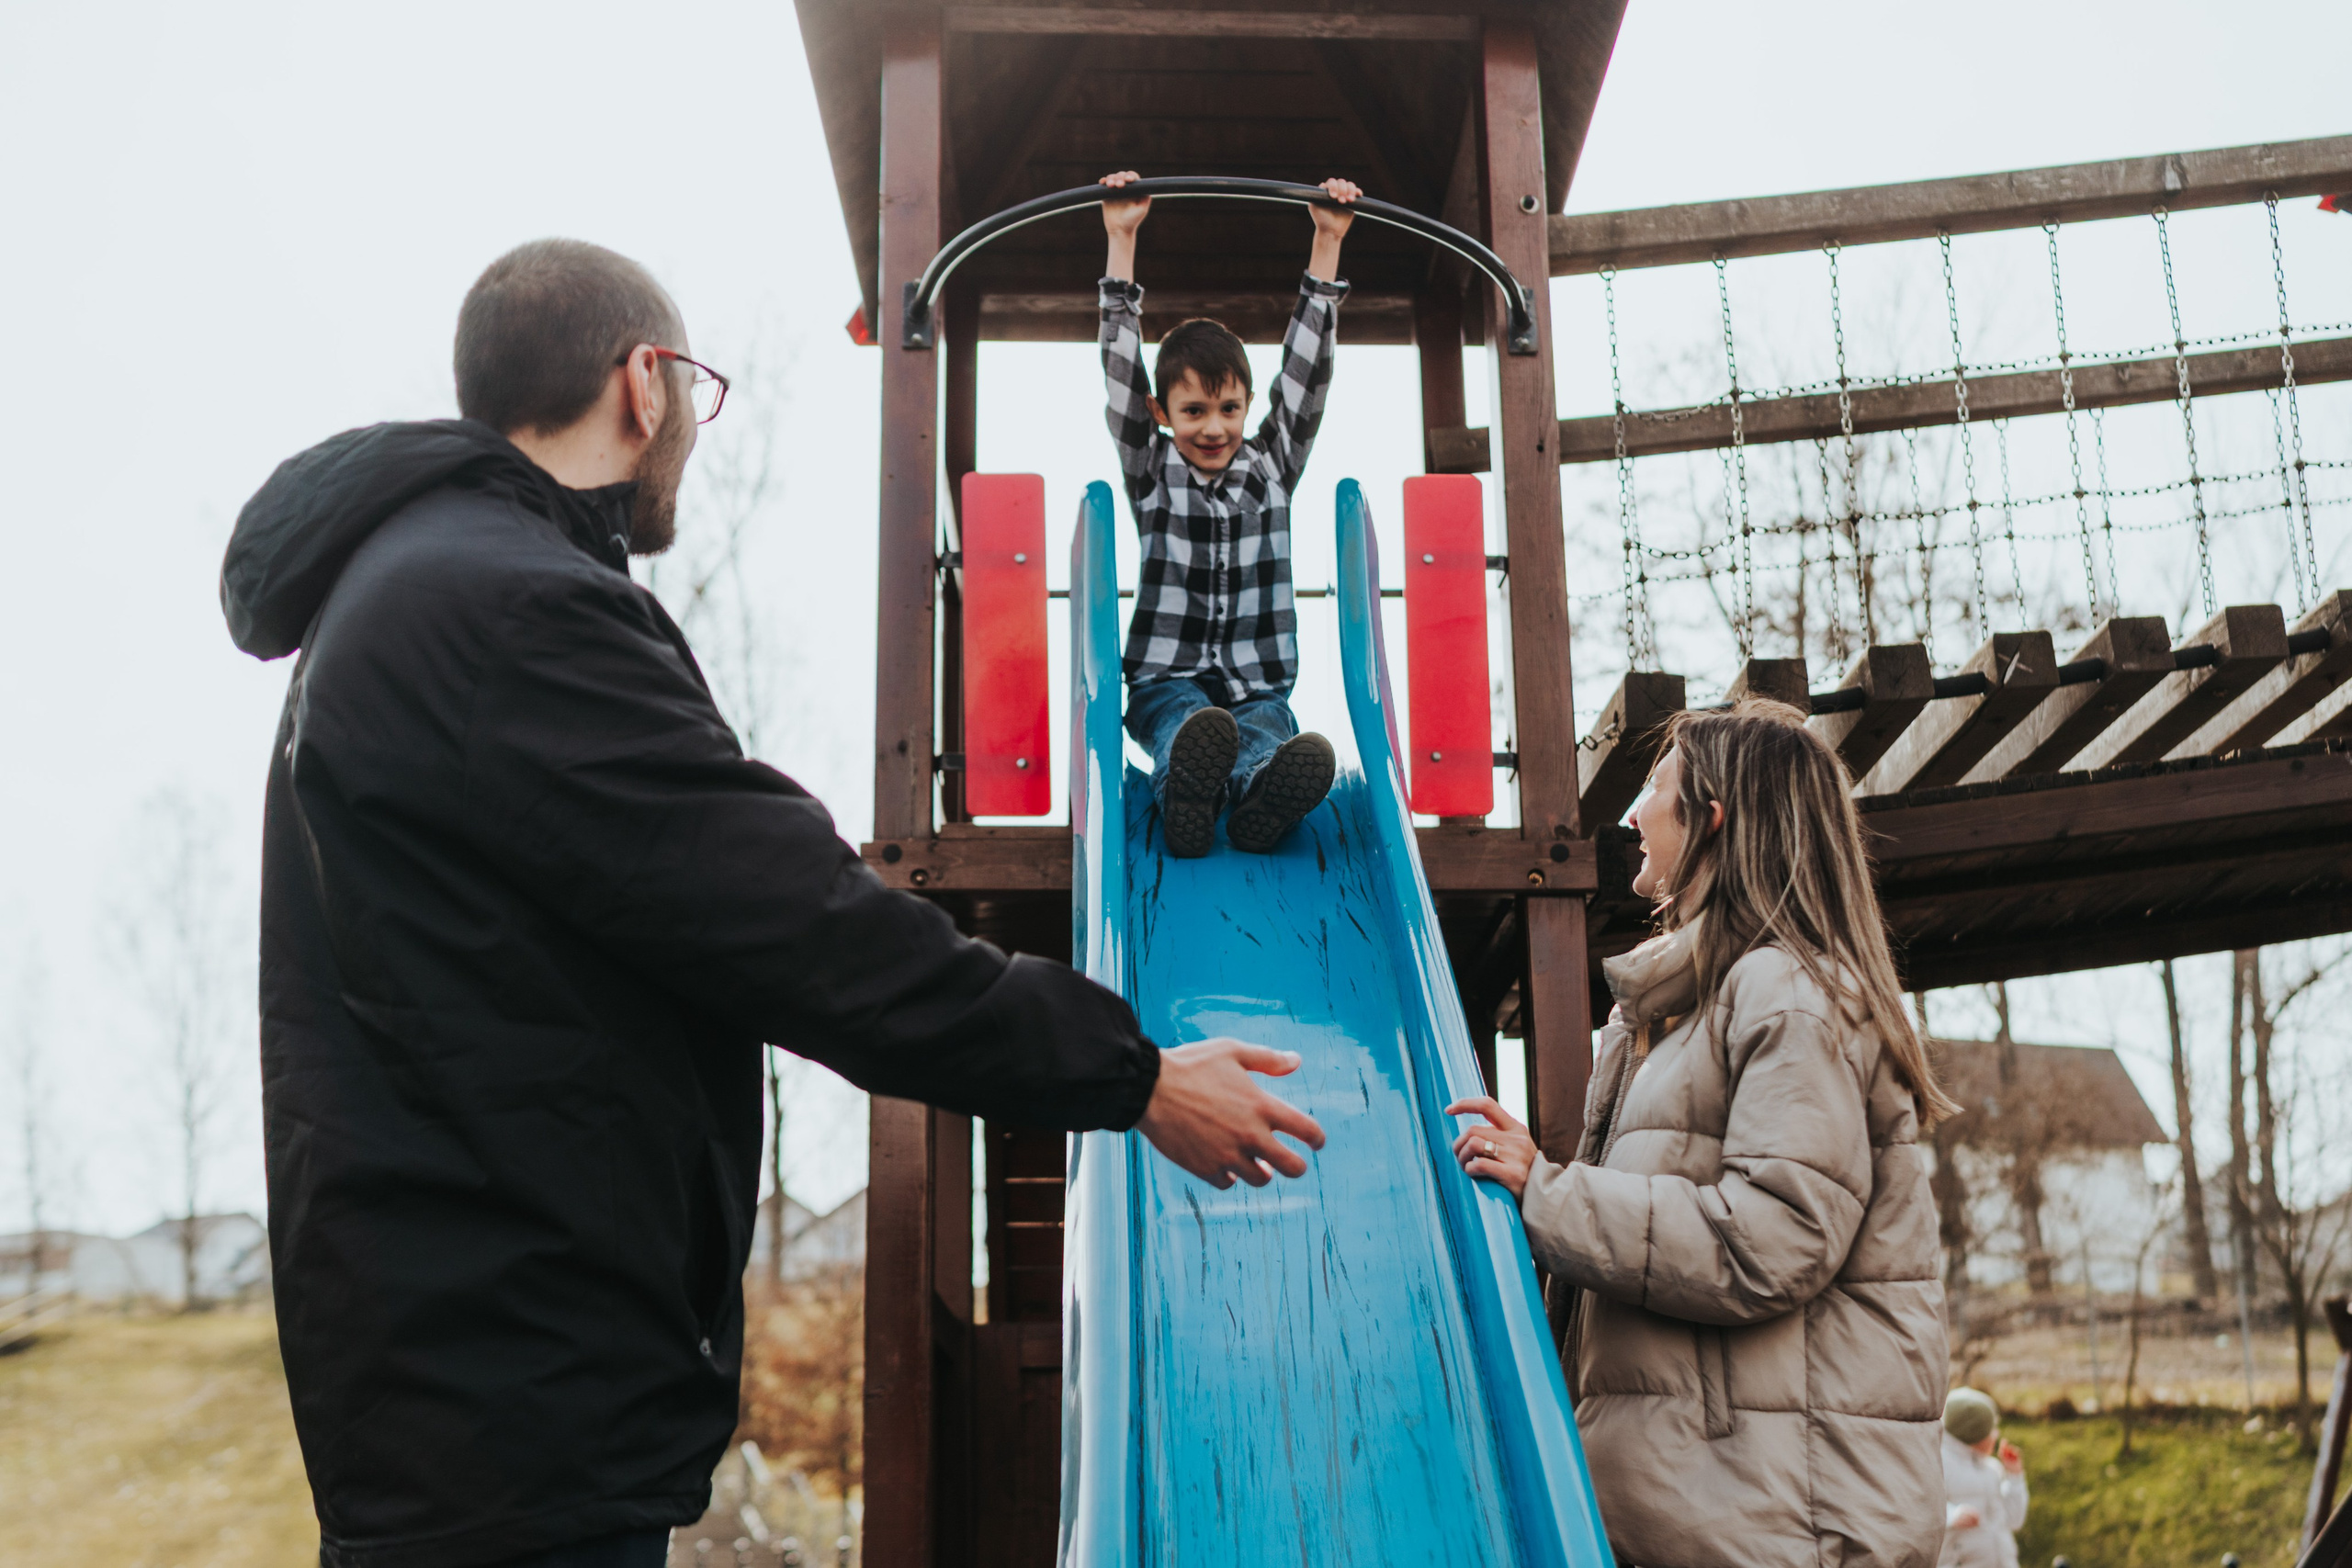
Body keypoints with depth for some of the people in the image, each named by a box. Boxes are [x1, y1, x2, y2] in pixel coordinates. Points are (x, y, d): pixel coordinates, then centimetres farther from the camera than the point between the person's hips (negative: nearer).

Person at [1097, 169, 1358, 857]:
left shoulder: (1272, 468, 12)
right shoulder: (1152, 476, 7)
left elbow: (1306, 370, 7)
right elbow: (1122, 370, 0)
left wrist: (1327, 243, 3)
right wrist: (1121, 241, -4)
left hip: (1257, 689, 1)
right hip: (1167, 683, -1)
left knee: (1265, 736, -35)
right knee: (1188, 725, -37)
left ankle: (1260, 798, -68)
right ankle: (1186, 795, -69)